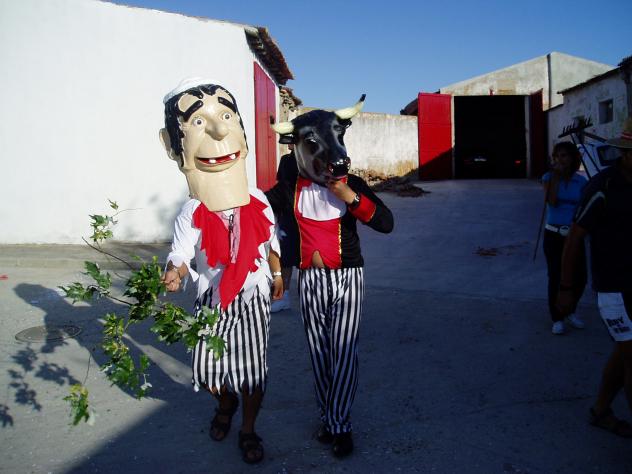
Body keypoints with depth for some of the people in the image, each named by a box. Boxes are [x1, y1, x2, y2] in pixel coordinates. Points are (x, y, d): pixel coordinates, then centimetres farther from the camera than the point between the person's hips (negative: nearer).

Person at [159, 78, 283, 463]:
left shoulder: (258, 201, -8)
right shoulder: (192, 212, -13)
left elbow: (272, 243, 6)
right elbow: (181, 255, -15)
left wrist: (277, 276, 14)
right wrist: (175, 274, -36)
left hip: (253, 298, 0)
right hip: (211, 301, 0)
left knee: (254, 369, 5)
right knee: (209, 369, 8)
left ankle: (249, 429, 30)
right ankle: (226, 403, 44)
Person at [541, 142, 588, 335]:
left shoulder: (581, 181, 2)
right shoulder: (549, 177, -3)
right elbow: (552, 202, -19)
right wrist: (555, 174, -18)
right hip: (553, 236, -2)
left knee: (580, 278, 2)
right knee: (556, 278, -1)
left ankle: (570, 311, 29)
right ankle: (557, 319, 15)